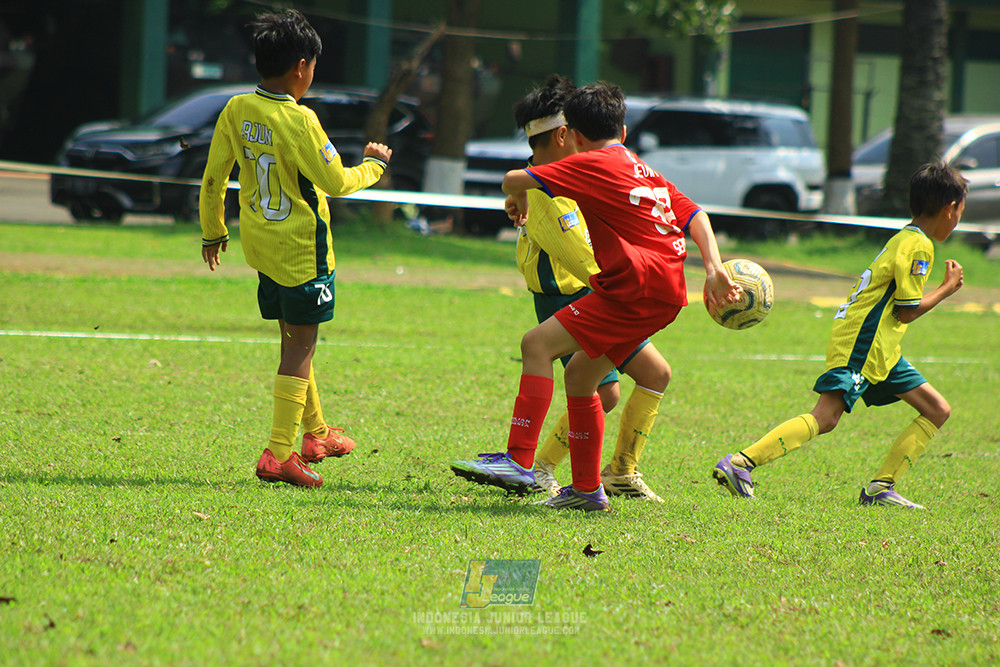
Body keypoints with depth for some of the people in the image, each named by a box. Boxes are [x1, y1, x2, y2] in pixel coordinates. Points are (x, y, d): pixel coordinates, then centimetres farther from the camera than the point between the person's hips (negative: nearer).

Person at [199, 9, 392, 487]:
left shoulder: (236, 111, -1)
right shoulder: (298, 120, -21)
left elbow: (213, 178, 6)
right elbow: (336, 182, -14)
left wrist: (213, 231, 20)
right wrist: (374, 165, 5)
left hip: (261, 246, 7)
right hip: (301, 250, -7)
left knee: (294, 338, 21)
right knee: (300, 346, -2)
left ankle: (315, 433, 36)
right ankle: (279, 454, -6)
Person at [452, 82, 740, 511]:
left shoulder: (592, 164, -2)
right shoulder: (642, 170, 24)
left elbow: (515, 179, -7)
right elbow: (694, 215, 16)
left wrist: (518, 199, 16)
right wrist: (714, 270, 6)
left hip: (639, 286, -9)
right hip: (666, 290, 9)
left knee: (538, 343, -13)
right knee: (579, 374, 17)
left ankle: (519, 462, -23)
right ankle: (587, 490, 20)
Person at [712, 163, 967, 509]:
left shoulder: (905, 239, 20)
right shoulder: (919, 246, -11)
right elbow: (907, 311, -14)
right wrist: (946, 289, -1)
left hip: (879, 349, 11)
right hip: (860, 341, -11)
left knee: (937, 410, 8)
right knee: (826, 416, -23)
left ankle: (881, 487, 1)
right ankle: (739, 463, -29)